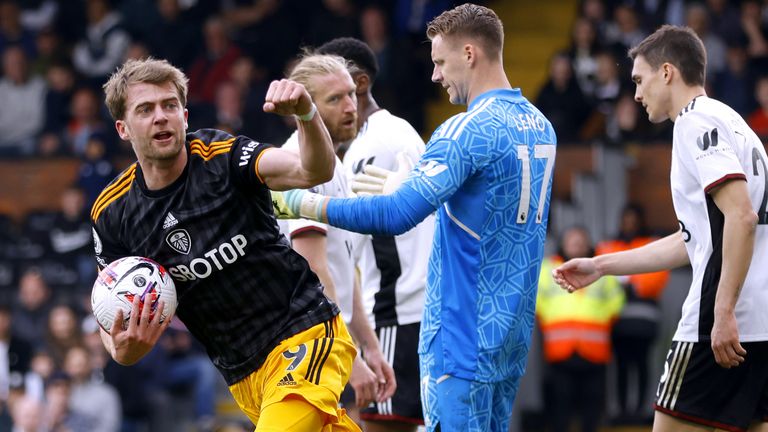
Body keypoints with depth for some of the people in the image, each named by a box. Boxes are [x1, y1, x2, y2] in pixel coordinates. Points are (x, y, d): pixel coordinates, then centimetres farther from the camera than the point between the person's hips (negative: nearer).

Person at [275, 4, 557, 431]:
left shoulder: (469, 130, -17)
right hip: (514, 329, 9)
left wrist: (305, 203, -16)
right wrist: (406, 185, 18)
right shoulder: (541, 126, 10)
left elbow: (397, 216, -24)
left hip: (464, 331, -9)